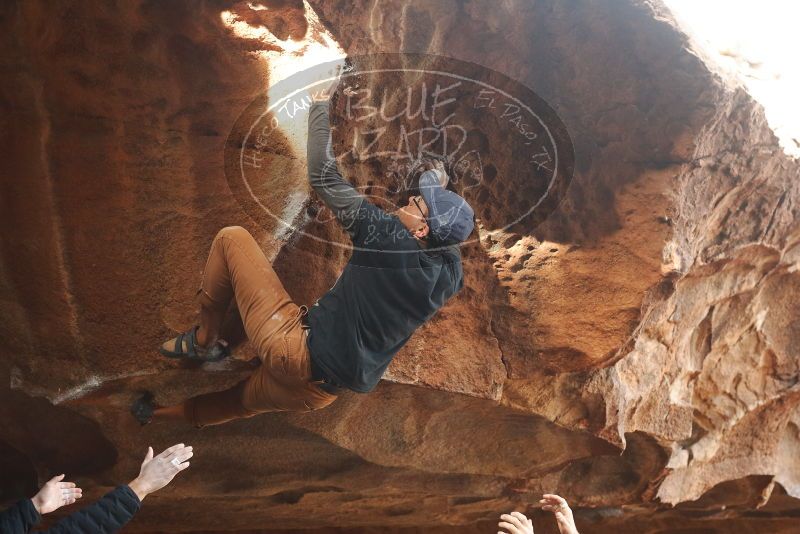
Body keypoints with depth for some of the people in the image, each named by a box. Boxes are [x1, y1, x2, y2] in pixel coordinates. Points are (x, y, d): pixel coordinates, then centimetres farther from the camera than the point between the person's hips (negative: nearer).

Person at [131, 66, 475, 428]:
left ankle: (204, 341, 12)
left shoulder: (388, 237, -21)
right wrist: (439, 191, 23)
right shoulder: (451, 275, -3)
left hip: (298, 353, -8)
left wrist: (320, 108, -4)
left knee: (231, 238, 1)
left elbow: (324, 178, -16)